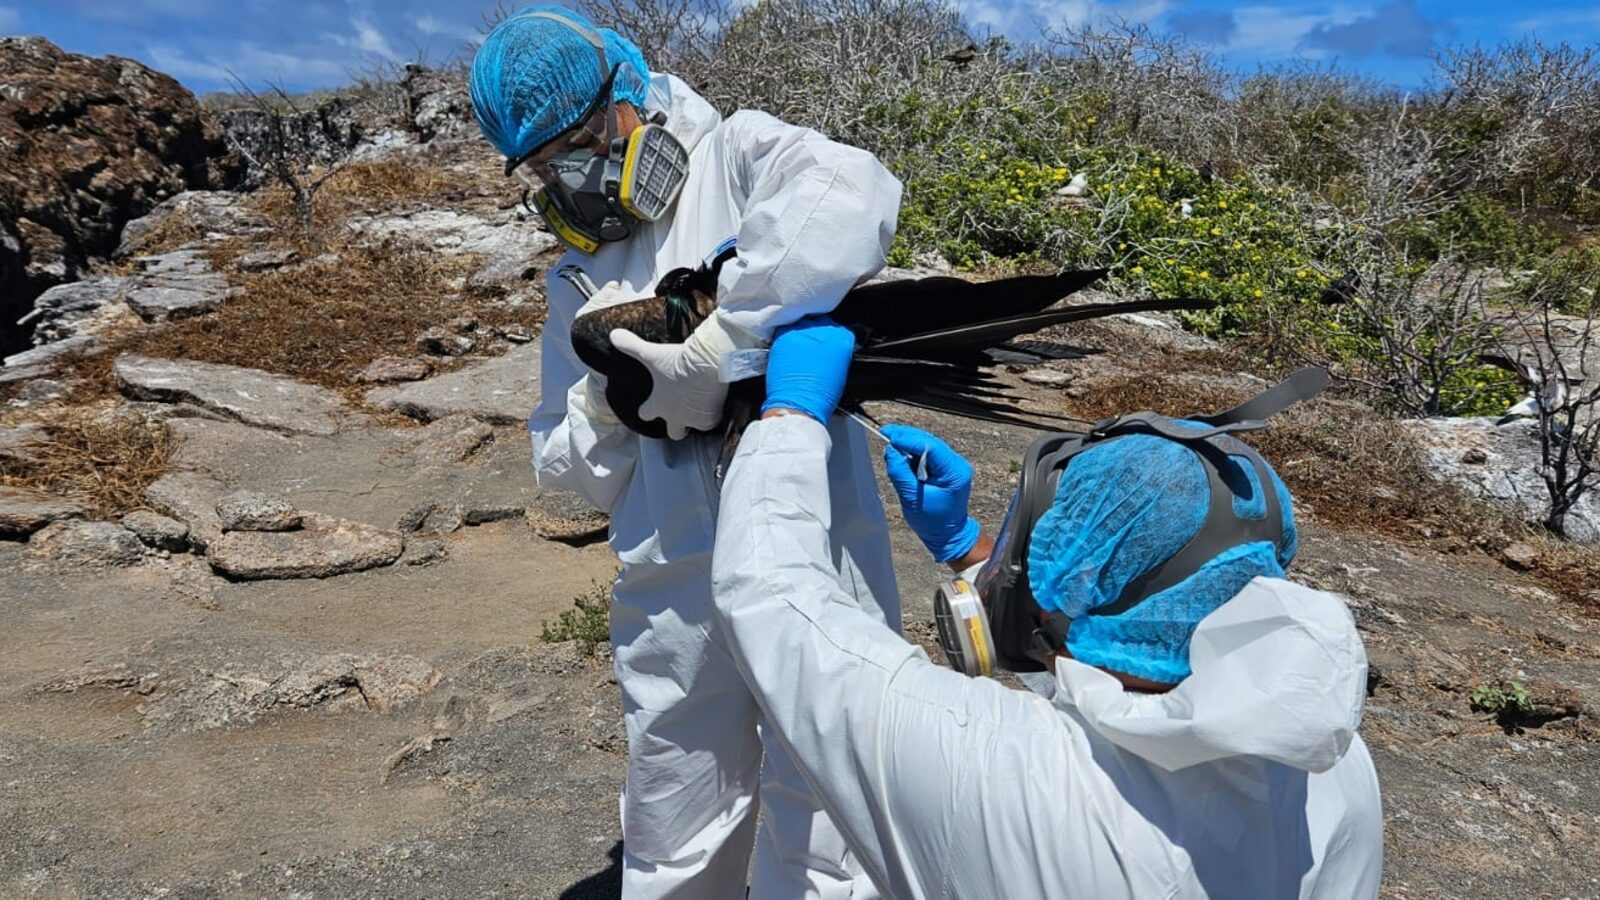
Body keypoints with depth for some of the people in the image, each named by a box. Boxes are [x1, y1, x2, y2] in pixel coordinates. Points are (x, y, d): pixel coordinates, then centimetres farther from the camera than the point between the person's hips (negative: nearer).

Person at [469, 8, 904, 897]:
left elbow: (851, 195, -25)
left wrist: (720, 343, -24)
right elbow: (570, 468, 16)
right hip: (674, 592, 5)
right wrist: (608, 398, -5)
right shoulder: (580, 280, 14)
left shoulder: (737, 157, -2)